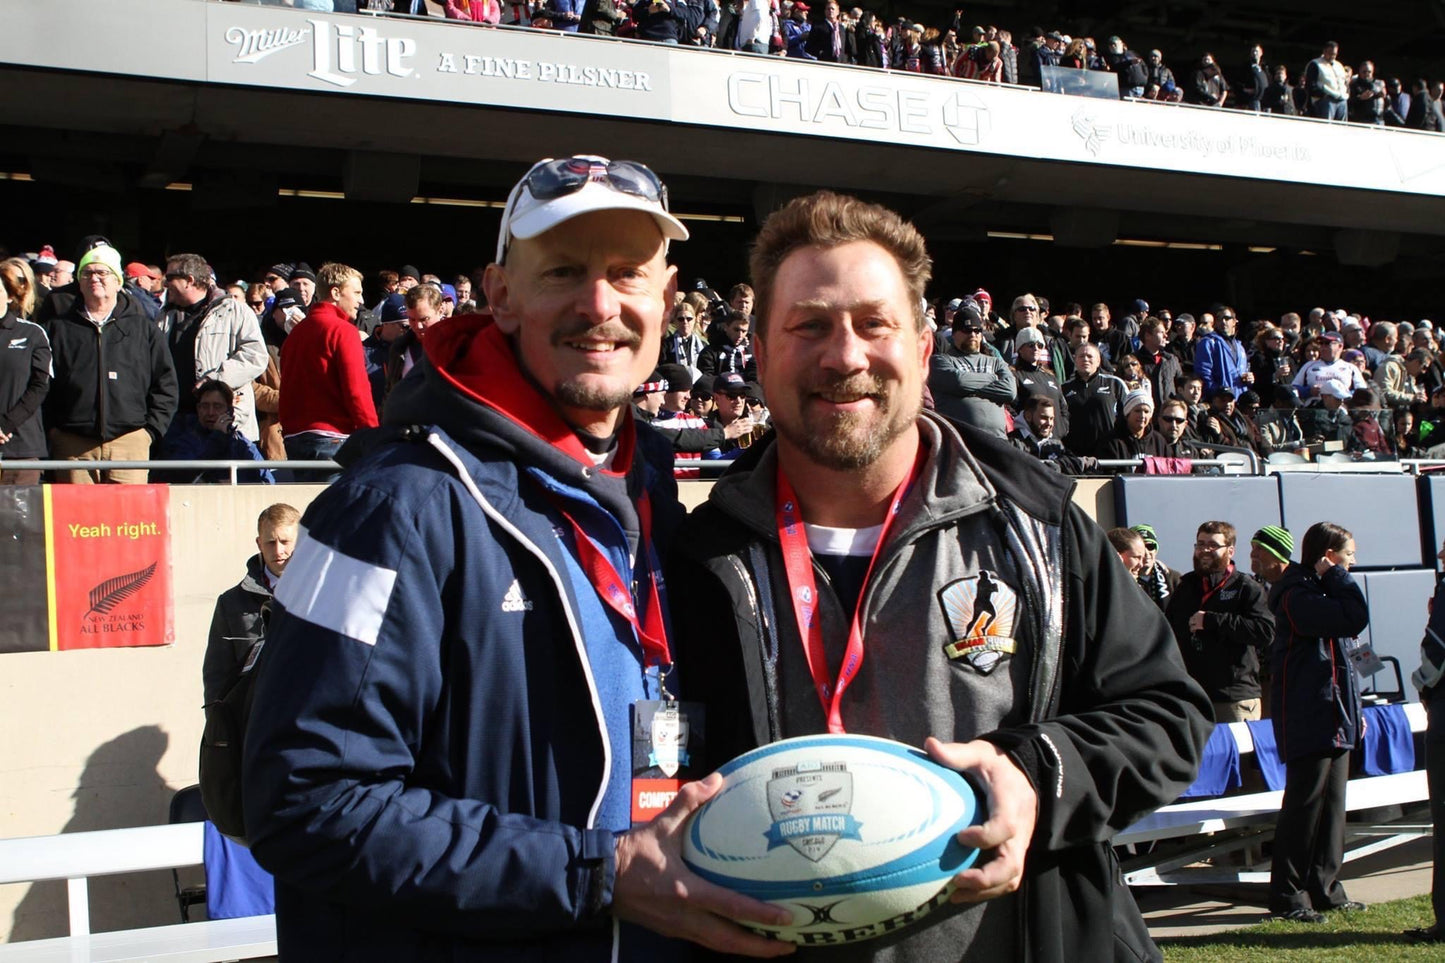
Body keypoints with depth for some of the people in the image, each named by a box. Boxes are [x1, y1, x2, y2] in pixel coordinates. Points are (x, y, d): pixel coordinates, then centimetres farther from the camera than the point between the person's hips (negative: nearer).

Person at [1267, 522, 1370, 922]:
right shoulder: (1297, 596, -14)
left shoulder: (1319, 593, 18)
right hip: (1308, 719, -10)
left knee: (1332, 804, 11)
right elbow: (1355, 618, -25)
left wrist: (1354, 710, 21)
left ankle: (1325, 889, 17)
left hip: (1334, 718, 10)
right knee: (1305, 804, -7)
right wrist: (1338, 577, -11)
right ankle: (1287, 895, -2)